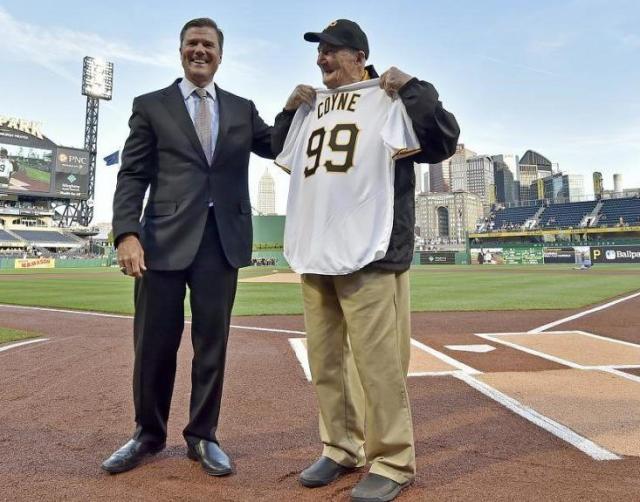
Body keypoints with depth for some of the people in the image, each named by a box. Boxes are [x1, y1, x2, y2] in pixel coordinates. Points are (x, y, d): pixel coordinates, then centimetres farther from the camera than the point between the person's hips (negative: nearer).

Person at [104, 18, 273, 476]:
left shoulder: (242, 109, 16)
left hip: (221, 239, 2)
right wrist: (127, 233, -11)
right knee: (155, 345, 8)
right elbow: (132, 176, 2)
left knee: (212, 344, 8)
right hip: (165, 238, -1)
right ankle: (149, 434, 30)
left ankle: (202, 437, 25)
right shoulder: (151, 106, 10)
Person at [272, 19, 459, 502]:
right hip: (313, 255, 7)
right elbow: (283, 154, 31)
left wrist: (414, 87, -9)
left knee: (377, 363, -5)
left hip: (368, 254, -7)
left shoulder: (391, 100, 2)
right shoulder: (311, 107, 21)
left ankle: (392, 462, 12)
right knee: (325, 361, 12)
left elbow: (444, 142, -7)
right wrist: (287, 110, 18)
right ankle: (342, 448, 28)